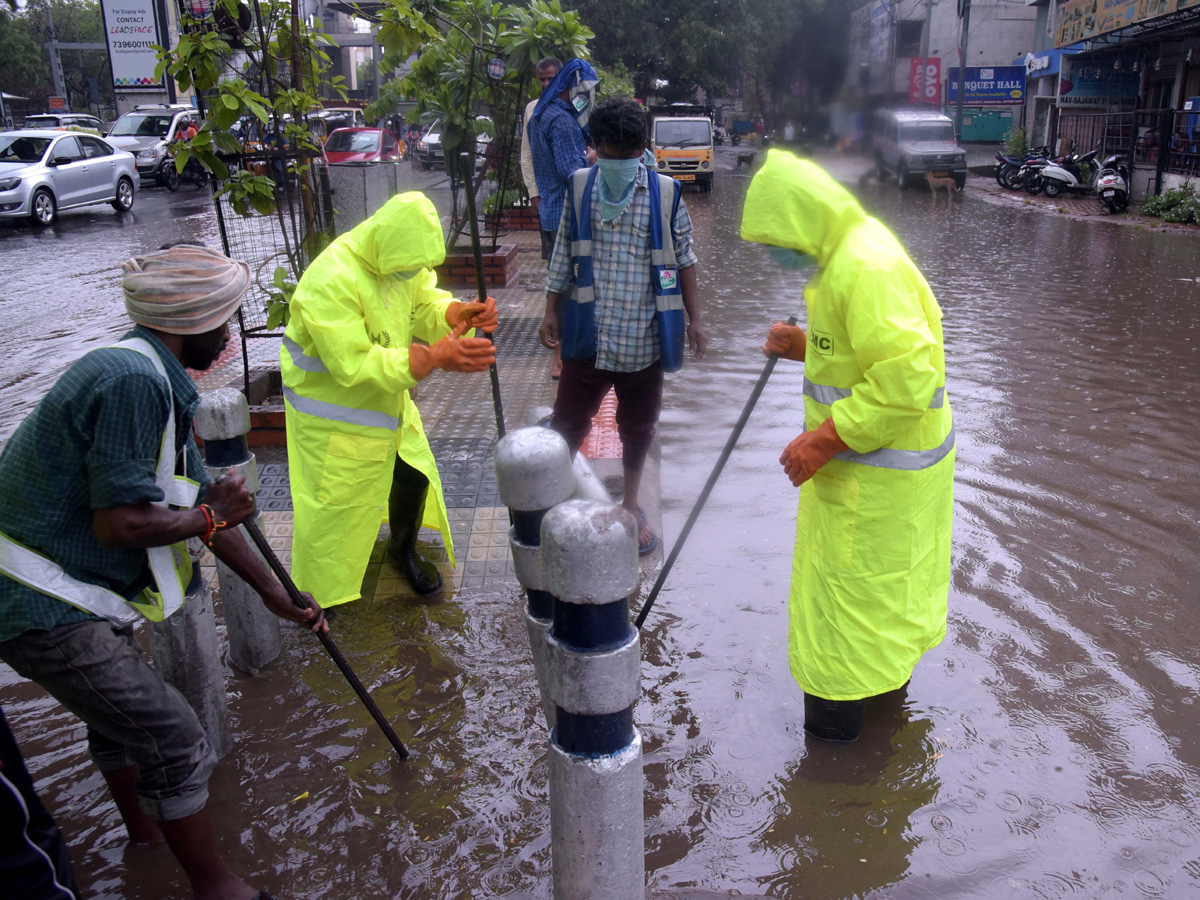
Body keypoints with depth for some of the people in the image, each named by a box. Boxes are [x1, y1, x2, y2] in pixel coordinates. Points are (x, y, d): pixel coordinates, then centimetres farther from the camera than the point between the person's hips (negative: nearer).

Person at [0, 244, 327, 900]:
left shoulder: (159, 382, 9)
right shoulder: (134, 380, -24)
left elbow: (206, 506, 14)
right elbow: (120, 524, -28)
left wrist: (274, 593, 17)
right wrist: (211, 514, -9)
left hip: (67, 591, 11)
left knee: (119, 711, 29)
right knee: (173, 743, -2)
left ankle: (144, 827, 54)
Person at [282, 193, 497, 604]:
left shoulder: (402, 258, -10)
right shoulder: (330, 281, -34)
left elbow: (426, 304, 3)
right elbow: (354, 366, -37)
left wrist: (462, 312, -21)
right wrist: (434, 358, -43)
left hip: (386, 400, 7)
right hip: (333, 409, -7)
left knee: (414, 473, 16)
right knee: (333, 500, 3)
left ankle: (403, 549, 45)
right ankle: (312, 598, 26)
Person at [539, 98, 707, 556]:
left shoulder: (665, 194, -3)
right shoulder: (579, 188, 0)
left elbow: (684, 259, 5)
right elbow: (564, 252, 8)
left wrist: (694, 319, 4)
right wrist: (551, 310, 6)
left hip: (644, 339, 0)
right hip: (588, 334, 0)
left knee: (638, 427, 15)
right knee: (568, 423, 5)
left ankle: (631, 506, 35)